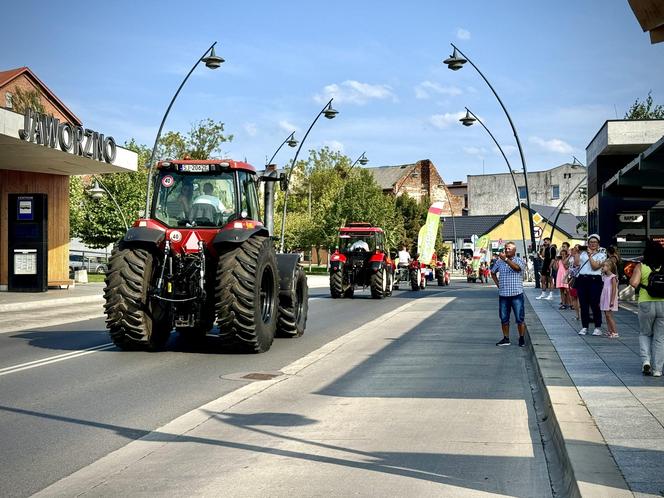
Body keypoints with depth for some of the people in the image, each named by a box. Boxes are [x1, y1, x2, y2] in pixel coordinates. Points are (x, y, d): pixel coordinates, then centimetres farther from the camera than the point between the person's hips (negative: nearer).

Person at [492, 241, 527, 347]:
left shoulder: (520, 261, -1)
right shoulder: (499, 261, 9)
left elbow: (517, 267, -24)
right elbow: (493, 273, 23)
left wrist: (506, 259, -33)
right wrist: (498, 284, 10)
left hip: (516, 294, -4)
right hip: (503, 295, 4)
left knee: (520, 318, -1)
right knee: (504, 318, 8)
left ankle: (522, 339, 7)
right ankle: (506, 339, 16)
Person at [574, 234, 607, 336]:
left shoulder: (601, 254, 5)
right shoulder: (583, 252, 13)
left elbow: (595, 266, -9)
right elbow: (576, 263, 1)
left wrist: (590, 255, -8)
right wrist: (577, 252, 5)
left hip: (594, 280, -3)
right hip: (582, 279, 3)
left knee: (594, 304, -5)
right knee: (583, 304, 5)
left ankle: (598, 327, 3)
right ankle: (584, 327, 12)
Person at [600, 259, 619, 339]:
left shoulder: (613, 277, -13)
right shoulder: (604, 277, 12)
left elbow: (614, 290, -16)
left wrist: (612, 301, -21)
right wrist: (600, 301, 16)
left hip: (610, 300, -8)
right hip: (605, 299, 8)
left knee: (609, 315, -10)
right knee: (606, 316, 8)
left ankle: (615, 333, -5)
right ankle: (609, 332, 12)